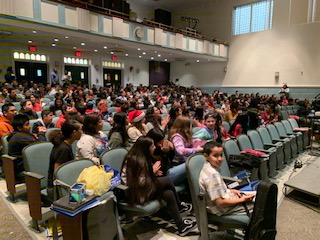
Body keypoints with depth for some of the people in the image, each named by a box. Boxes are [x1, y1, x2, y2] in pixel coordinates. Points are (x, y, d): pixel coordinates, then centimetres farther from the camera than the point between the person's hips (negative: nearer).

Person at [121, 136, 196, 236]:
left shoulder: (136, 157, 5)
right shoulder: (138, 161, -25)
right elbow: (141, 182, -27)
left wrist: (153, 172, -2)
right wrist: (153, 171, -14)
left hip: (139, 188, 9)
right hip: (135, 194, -9)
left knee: (169, 194, -4)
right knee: (167, 180, -11)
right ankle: (179, 206, 10)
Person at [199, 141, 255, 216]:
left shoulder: (207, 168, 1)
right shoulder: (212, 175, -28)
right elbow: (220, 202, -26)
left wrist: (230, 191, 5)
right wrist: (242, 200, -17)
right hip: (223, 209, -10)